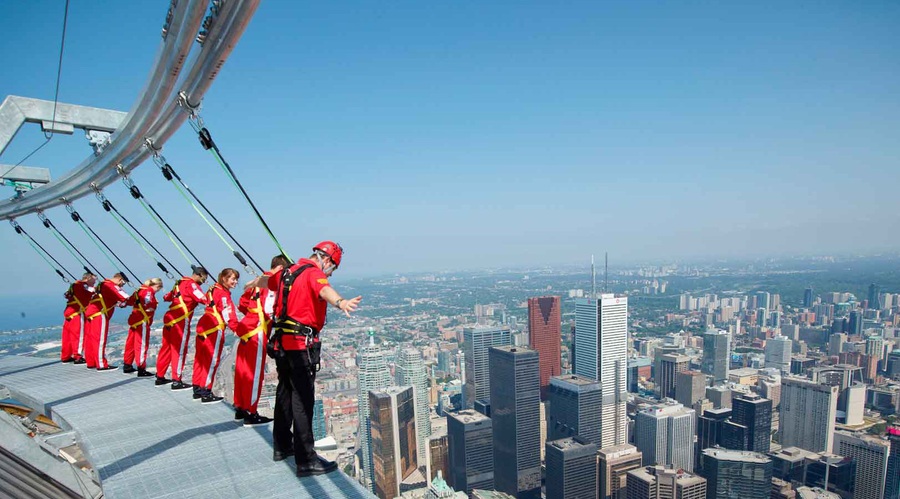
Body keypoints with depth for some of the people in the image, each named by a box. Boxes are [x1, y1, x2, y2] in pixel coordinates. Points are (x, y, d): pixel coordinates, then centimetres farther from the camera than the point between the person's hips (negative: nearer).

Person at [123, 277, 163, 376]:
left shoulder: (140, 289, 14)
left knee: (131, 342, 17)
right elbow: (148, 303, -30)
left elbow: (130, 301, 18)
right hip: (142, 322, -9)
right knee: (142, 345, -6)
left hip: (134, 320, 9)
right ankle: (141, 370, -3)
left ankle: (127, 366, 29)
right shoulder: (149, 291, -12)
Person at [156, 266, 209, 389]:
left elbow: (168, 297, 28)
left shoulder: (181, 282, 18)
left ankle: (160, 377, 26)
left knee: (167, 347, 16)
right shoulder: (191, 284, -9)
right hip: (181, 321, -9)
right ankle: (176, 381, 0)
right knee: (179, 350, -4)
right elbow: (203, 299, -23)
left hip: (170, 318, 9)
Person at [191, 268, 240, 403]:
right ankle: (206, 393, 0)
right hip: (214, 329, -9)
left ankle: (197, 389, 24)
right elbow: (228, 315, -18)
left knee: (201, 358, 14)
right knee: (212, 360, -4)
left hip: (203, 325, 9)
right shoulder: (223, 293, -12)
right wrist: (237, 329, -21)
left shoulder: (214, 289, 15)